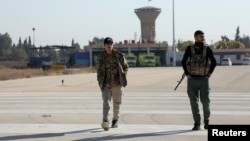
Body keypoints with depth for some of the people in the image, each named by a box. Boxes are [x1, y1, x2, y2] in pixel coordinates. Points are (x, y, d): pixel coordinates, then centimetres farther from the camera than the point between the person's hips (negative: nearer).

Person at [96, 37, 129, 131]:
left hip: (117, 84, 1)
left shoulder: (119, 56, 1)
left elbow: (125, 67, 12)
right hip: (106, 85, -1)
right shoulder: (101, 58, 1)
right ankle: (105, 122, -27)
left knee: (116, 104, 11)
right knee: (106, 103, -16)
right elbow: (99, 72, 5)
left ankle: (115, 120, 30)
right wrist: (100, 84, -3)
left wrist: (123, 77, -1)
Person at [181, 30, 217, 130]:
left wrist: (209, 74, 1)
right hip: (192, 80, 1)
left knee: (205, 101, -5)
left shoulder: (207, 49, 0)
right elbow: (183, 62, 6)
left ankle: (206, 120, 19)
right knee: (194, 102, 1)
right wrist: (187, 74, 0)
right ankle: (197, 124, 9)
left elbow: (214, 62, 7)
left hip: (204, 80, 0)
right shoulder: (189, 49, 0)